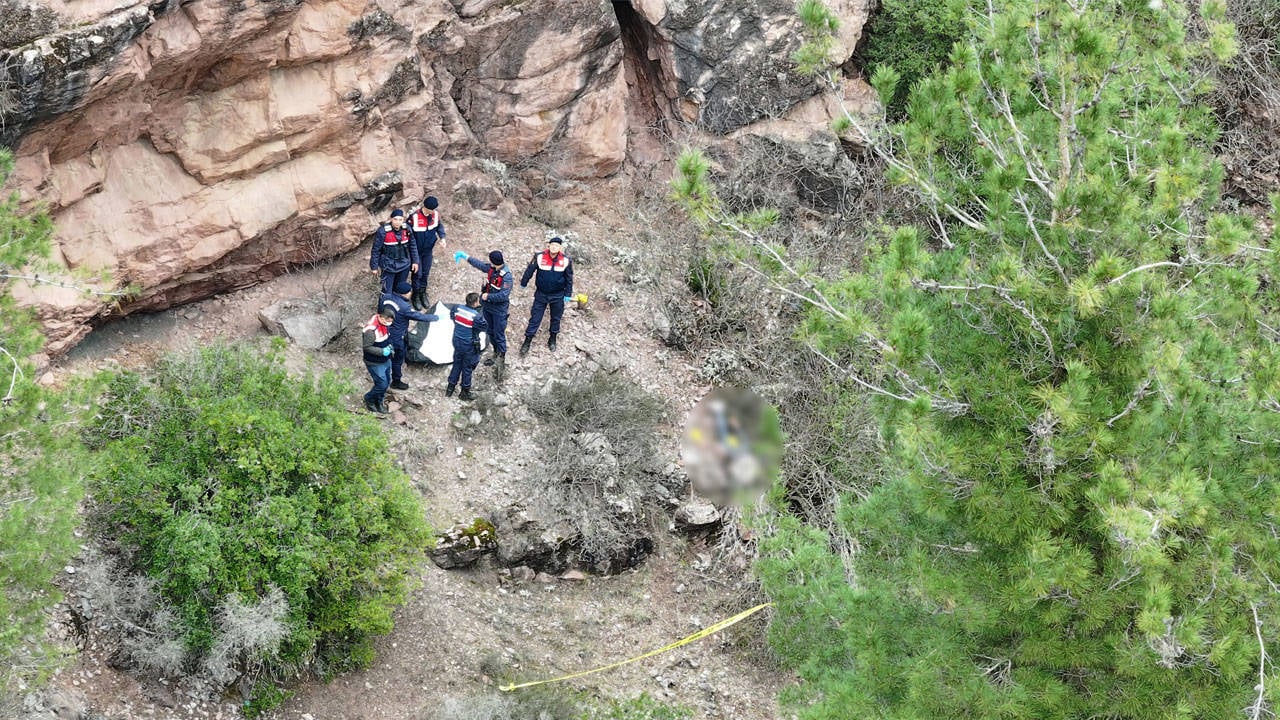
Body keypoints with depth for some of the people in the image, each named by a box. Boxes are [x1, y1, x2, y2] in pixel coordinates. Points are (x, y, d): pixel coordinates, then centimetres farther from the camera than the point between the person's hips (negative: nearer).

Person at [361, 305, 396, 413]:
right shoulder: (371, 329, -33)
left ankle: (379, 401, 40)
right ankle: (369, 399, 27)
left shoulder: (385, 323, -6)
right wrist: (382, 351, -26)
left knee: (387, 381, 19)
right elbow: (365, 347, -25)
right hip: (375, 363, -8)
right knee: (382, 384, 0)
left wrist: (389, 346, -3)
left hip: (386, 359, 8)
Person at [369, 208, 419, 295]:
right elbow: (376, 250, -11)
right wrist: (374, 267, -6)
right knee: (387, 292, -1)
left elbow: (412, 246, 7)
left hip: (404, 265, 4)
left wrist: (415, 261, 7)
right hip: (388, 266, -4)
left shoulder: (407, 229, -7)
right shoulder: (382, 231, -20)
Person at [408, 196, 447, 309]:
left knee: (425, 273, 15)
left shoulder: (435, 214, -12)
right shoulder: (414, 217, -27)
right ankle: (416, 297, 23)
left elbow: (439, 226, 9)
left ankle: (423, 294, 33)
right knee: (417, 274, 4)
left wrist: (442, 238, -6)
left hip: (428, 250, 4)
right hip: (416, 250, -4)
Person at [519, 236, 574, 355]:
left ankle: (552, 340, 35)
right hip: (541, 294, -1)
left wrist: (567, 294, 2)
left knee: (556, 318, 16)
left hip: (557, 296, 1)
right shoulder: (539, 257, -15)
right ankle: (527, 342, 8)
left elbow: (569, 278, 0)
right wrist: (523, 283, 9)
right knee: (535, 318, 1)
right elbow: (529, 270, -1)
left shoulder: (566, 260, -10)